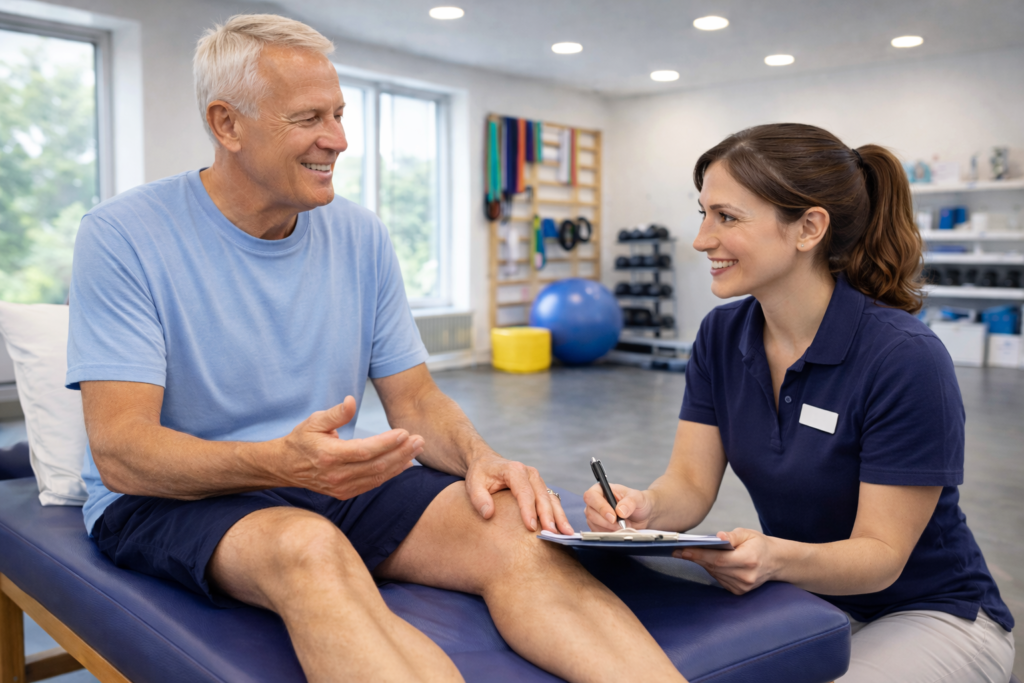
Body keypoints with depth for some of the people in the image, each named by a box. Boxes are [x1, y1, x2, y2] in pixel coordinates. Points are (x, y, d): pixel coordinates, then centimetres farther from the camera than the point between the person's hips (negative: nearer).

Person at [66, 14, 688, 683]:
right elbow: (121, 452, -16)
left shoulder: (361, 236, 5)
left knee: (515, 528, -23)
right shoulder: (124, 236, -9)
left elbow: (415, 401, 6)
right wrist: (283, 462, -35)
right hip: (173, 498, -3)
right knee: (310, 546, -39)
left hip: (333, 481, 4)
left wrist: (479, 457, -17)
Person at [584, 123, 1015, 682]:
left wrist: (777, 558, -42)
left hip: (926, 613, -4)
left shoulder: (906, 359, -25)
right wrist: (646, 508, -32)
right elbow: (691, 481, -9)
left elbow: (882, 555, -22)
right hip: (800, 601, 4)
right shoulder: (721, 336, -6)